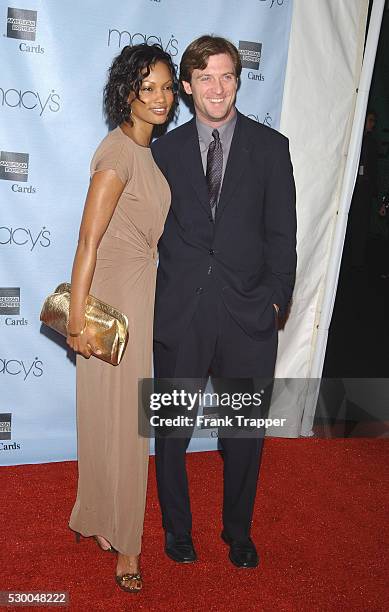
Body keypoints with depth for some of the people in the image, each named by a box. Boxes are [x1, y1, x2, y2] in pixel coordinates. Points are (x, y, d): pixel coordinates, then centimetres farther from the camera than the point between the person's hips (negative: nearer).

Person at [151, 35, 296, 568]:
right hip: (179, 314, 1)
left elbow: (282, 233, 3)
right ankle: (177, 528, 36)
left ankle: (238, 531, 36)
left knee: (246, 433, 12)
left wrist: (276, 299, -3)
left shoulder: (271, 146, 5)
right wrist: (151, 298, 0)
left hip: (249, 313, 0)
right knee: (172, 430, 12)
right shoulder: (165, 150, 7)